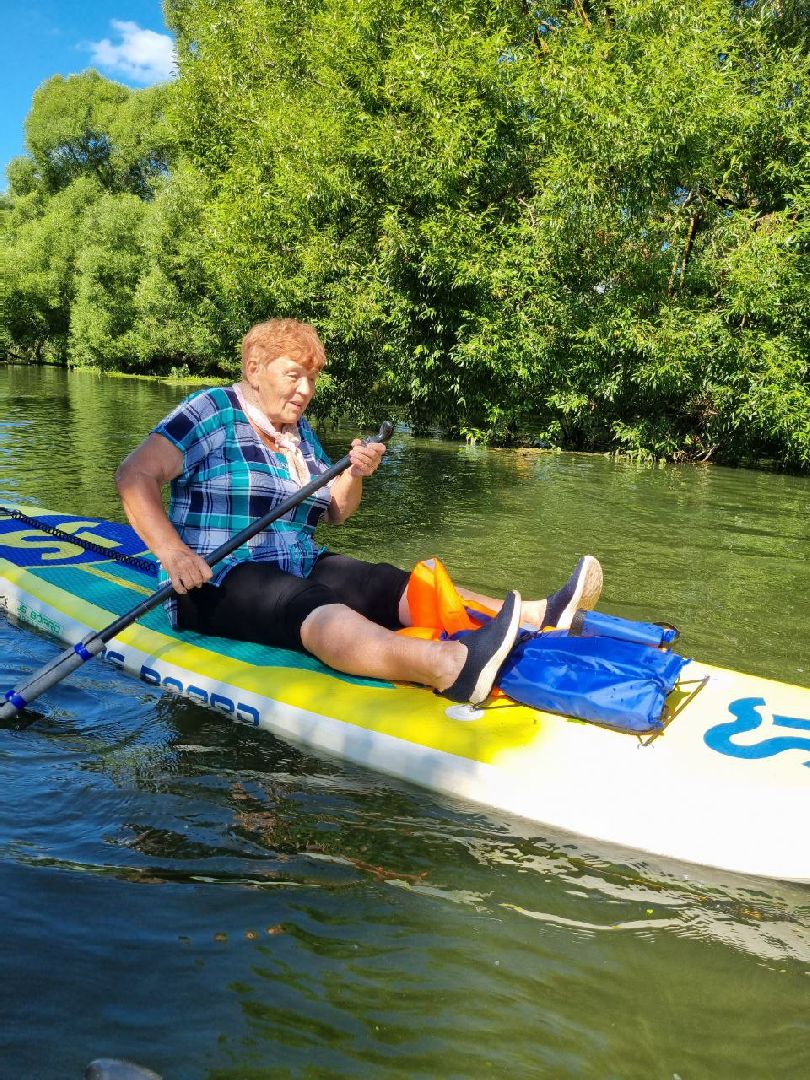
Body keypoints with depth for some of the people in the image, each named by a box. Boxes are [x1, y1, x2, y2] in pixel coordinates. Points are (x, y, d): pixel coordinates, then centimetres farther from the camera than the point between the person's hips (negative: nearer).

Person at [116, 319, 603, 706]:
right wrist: (172, 551, -26)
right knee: (312, 608, -37)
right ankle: (448, 666, -65)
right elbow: (134, 475, -13)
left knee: (397, 587, -15)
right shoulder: (213, 411, -4)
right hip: (218, 582, -8)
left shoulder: (301, 432, 17)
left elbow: (334, 512, 19)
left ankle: (537, 617, -31)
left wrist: (355, 475, -2)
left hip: (298, 569, 8)